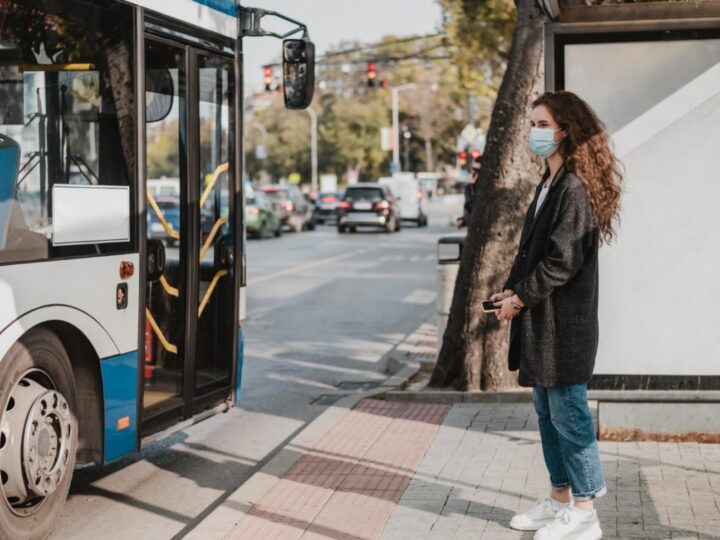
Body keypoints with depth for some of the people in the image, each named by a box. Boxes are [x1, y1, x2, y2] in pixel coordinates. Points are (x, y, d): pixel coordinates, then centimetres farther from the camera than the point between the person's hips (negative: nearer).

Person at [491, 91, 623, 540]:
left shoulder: (576, 187, -16)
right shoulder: (550, 183, 15)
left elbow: (563, 260, -19)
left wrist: (522, 297, -11)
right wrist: (512, 289, 5)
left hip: (564, 322, -10)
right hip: (540, 318, 10)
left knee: (569, 413, -2)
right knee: (548, 413, 16)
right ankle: (561, 499, 27)